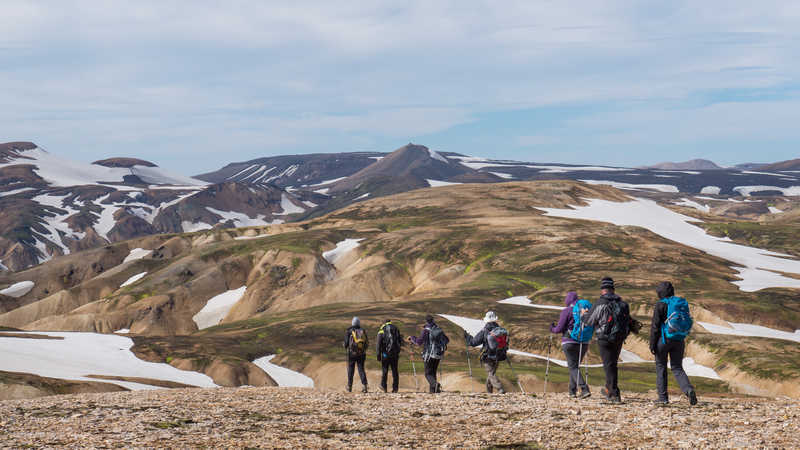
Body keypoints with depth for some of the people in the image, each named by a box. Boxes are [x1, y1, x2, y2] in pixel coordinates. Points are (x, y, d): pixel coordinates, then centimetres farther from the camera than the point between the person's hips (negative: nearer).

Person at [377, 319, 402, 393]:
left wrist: (378, 355, -2)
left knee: (384, 370, 7)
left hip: (385, 354, -2)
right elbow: (399, 342, 11)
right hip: (395, 354, 2)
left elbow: (379, 344, -5)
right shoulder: (396, 329, 9)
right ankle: (395, 388, 2)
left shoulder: (381, 331, 0)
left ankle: (383, 387, 9)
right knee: (394, 371, 5)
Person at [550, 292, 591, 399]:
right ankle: (572, 391, 19)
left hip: (569, 342, -5)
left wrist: (552, 329, 13)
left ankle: (585, 389, -22)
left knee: (573, 367, -4)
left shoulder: (566, 311, -7)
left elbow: (559, 329, -8)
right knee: (575, 366, 18)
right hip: (584, 343, 5)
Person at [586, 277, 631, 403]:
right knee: (613, 363, 20)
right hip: (619, 339, 5)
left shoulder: (599, 305, -12)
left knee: (609, 365, -1)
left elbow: (589, 322, -4)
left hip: (605, 339, -5)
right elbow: (628, 321, 8)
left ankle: (615, 395, -6)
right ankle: (609, 389, 33)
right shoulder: (622, 304, 3)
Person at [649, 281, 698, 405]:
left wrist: (652, 344, -8)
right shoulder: (682, 303, 7)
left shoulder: (660, 304, -10)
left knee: (661, 366, 10)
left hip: (664, 339, -5)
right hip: (679, 340, 5)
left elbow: (655, 326, -12)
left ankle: (663, 397, 10)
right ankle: (689, 390, -16)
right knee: (677, 368, 9)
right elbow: (688, 323, 13)